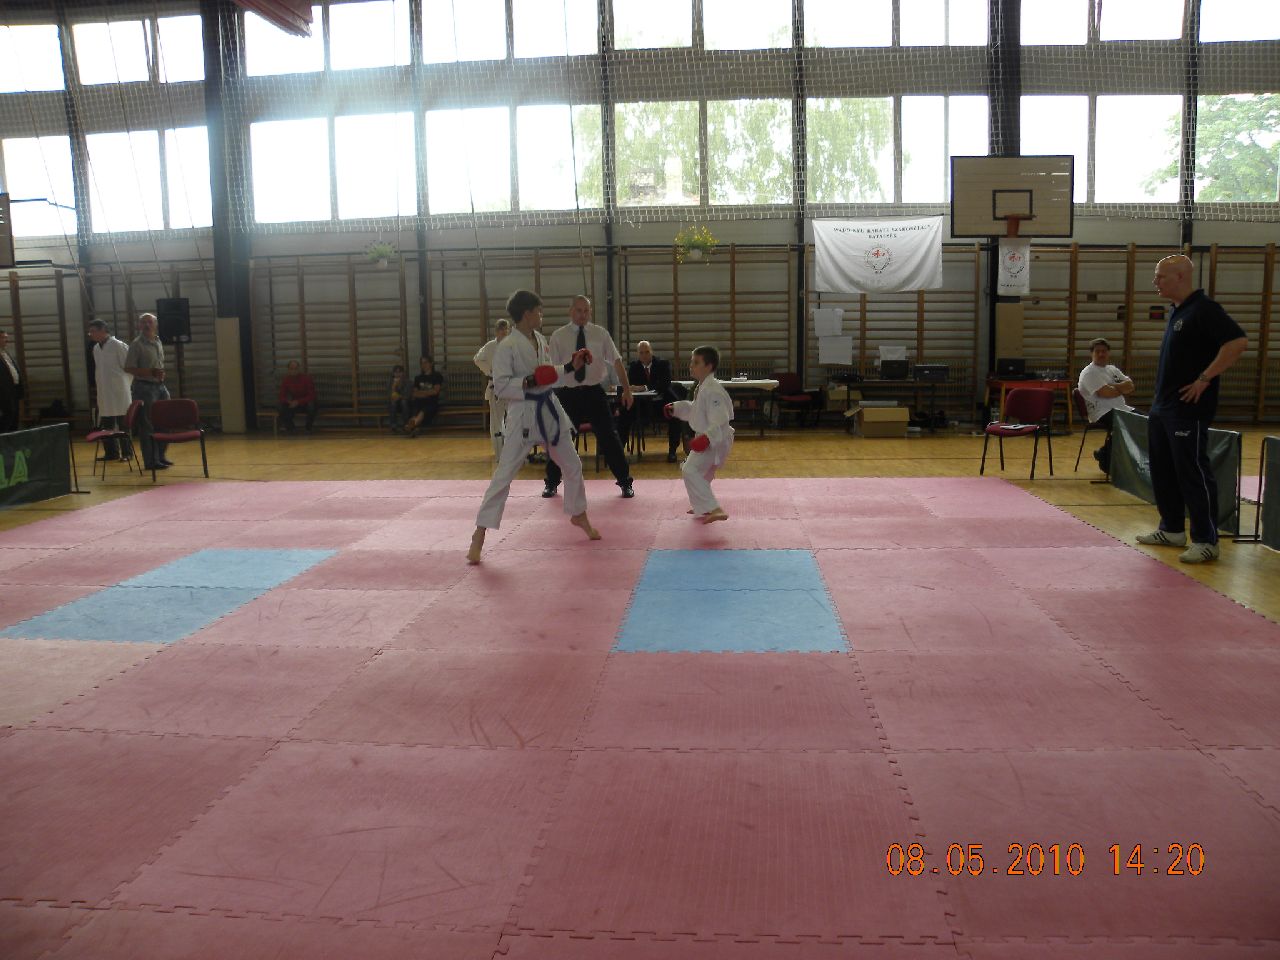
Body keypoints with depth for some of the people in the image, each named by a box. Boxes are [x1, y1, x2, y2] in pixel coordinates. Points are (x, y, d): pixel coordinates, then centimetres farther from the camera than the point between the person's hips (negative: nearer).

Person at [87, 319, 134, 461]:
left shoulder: (119, 346, -8)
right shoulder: (96, 348, 12)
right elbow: (98, 370, 19)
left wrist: (125, 387, -4)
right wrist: (98, 385, 13)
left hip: (119, 393, -6)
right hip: (104, 394, 6)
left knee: (123, 425, 0)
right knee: (105, 426, 8)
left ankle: (127, 453, 7)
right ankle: (111, 453, 17)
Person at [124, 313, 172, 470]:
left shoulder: (158, 342, 13)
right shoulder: (137, 345, -9)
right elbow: (128, 368, -12)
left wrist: (161, 374, 7)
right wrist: (151, 372, -20)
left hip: (160, 386, 7)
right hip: (144, 387, -7)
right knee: (148, 426, -5)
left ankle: (160, 456, 21)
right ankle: (151, 461, 0)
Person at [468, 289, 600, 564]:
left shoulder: (540, 340, 8)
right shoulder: (507, 347, -15)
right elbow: (500, 386, -18)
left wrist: (570, 368, 6)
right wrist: (529, 382, -27)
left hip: (549, 409, 7)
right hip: (523, 414, -7)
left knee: (572, 465, 17)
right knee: (504, 474, -8)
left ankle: (579, 515, 40)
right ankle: (479, 534, -2)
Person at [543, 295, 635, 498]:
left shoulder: (600, 333, 1)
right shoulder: (558, 336, -1)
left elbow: (616, 361, 1)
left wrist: (627, 389, -3)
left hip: (594, 392, 0)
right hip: (568, 394, 0)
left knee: (609, 437, 1)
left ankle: (625, 482, 14)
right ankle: (552, 483, 28)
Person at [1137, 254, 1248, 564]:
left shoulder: (1203, 310, -14)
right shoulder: (1176, 311, 14)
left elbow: (1238, 341, -23)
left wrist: (1205, 379, -21)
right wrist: (1161, 399, 16)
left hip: (1188, 409, -10)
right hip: (1162, 407, 10)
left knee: (1193, 473, -6)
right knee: (1162, 471, 15)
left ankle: (1206, 541, 0)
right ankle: (1171, 529, 27)